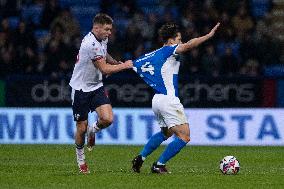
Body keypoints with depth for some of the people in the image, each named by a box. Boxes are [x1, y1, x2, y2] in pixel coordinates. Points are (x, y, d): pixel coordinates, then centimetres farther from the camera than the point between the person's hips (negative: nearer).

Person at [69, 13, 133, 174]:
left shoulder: (102, 39, 3)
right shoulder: (91, 44, -25)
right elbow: (105, 69, -24)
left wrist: (115, 62, 9)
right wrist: (125, 66, -13)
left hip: (96, 86, 7)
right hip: (81, 88, -7)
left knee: (107, 119, -15)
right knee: (82, 128, 0)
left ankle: (93, 131, 18)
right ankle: (80, 157, 24)